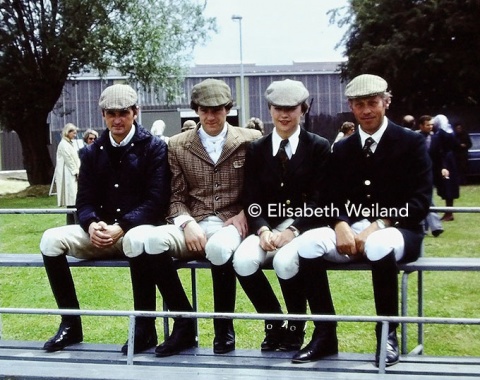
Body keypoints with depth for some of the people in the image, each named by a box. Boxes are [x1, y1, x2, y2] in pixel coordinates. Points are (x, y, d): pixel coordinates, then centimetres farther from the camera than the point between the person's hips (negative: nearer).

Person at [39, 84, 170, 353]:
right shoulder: (94, 152, 12)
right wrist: (92, 224, -17)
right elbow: (85, 200, 8)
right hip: (100, 232, 5)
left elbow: (157, 200, -10)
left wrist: (121, 227, -23)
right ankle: (71, 324, -9)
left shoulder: (154, 147, -1)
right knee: (51, 239, -20)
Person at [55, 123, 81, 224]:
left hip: (73, 175, 9)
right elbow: (69, 160, -13)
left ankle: (72, 224, 8)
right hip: (68, 176, -9)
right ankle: (71, 223, -12)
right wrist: (77, 172, -10)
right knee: (71, 200, -12)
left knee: (72, 200, 7)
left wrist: (78, 171, 8)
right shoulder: (63, 144, -9)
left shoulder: (70, 144, 19)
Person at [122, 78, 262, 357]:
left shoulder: (250, 140, 7)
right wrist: (187, 224, -11)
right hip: (193, 227, 2)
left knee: (219, 246, -40)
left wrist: (245, 213, -8)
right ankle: (184, 322, -14)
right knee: (146, 239, -30)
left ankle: (224, 327, -13)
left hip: (231, 224, -2)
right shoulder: (178, 145, 11)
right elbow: (176, 198, 9)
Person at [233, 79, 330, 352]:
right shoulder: (257, 150, 11)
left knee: (285, 261, -34)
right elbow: (251, 199, 5)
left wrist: (291, 231, -19)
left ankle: (296, 327, -5)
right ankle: (273, 321, -1)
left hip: (303, 227, -3)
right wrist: (263, 230, -15)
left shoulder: (319, 147, 3)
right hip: (268, 226, 3)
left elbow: (318, 199, -5)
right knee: (243, 261, -28)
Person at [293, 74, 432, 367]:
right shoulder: (342, 149, 13)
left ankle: (388, 334, -19)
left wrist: (377, 227, -20)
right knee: (308, 243, -25)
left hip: (398, 231, -4)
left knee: (378, 245, -39)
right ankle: (325, 334, -15)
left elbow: (420, 203, -7)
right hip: (351, 232, 4)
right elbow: (333, 200, 8)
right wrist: (341, 226, -15)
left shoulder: (413, 143, 1)